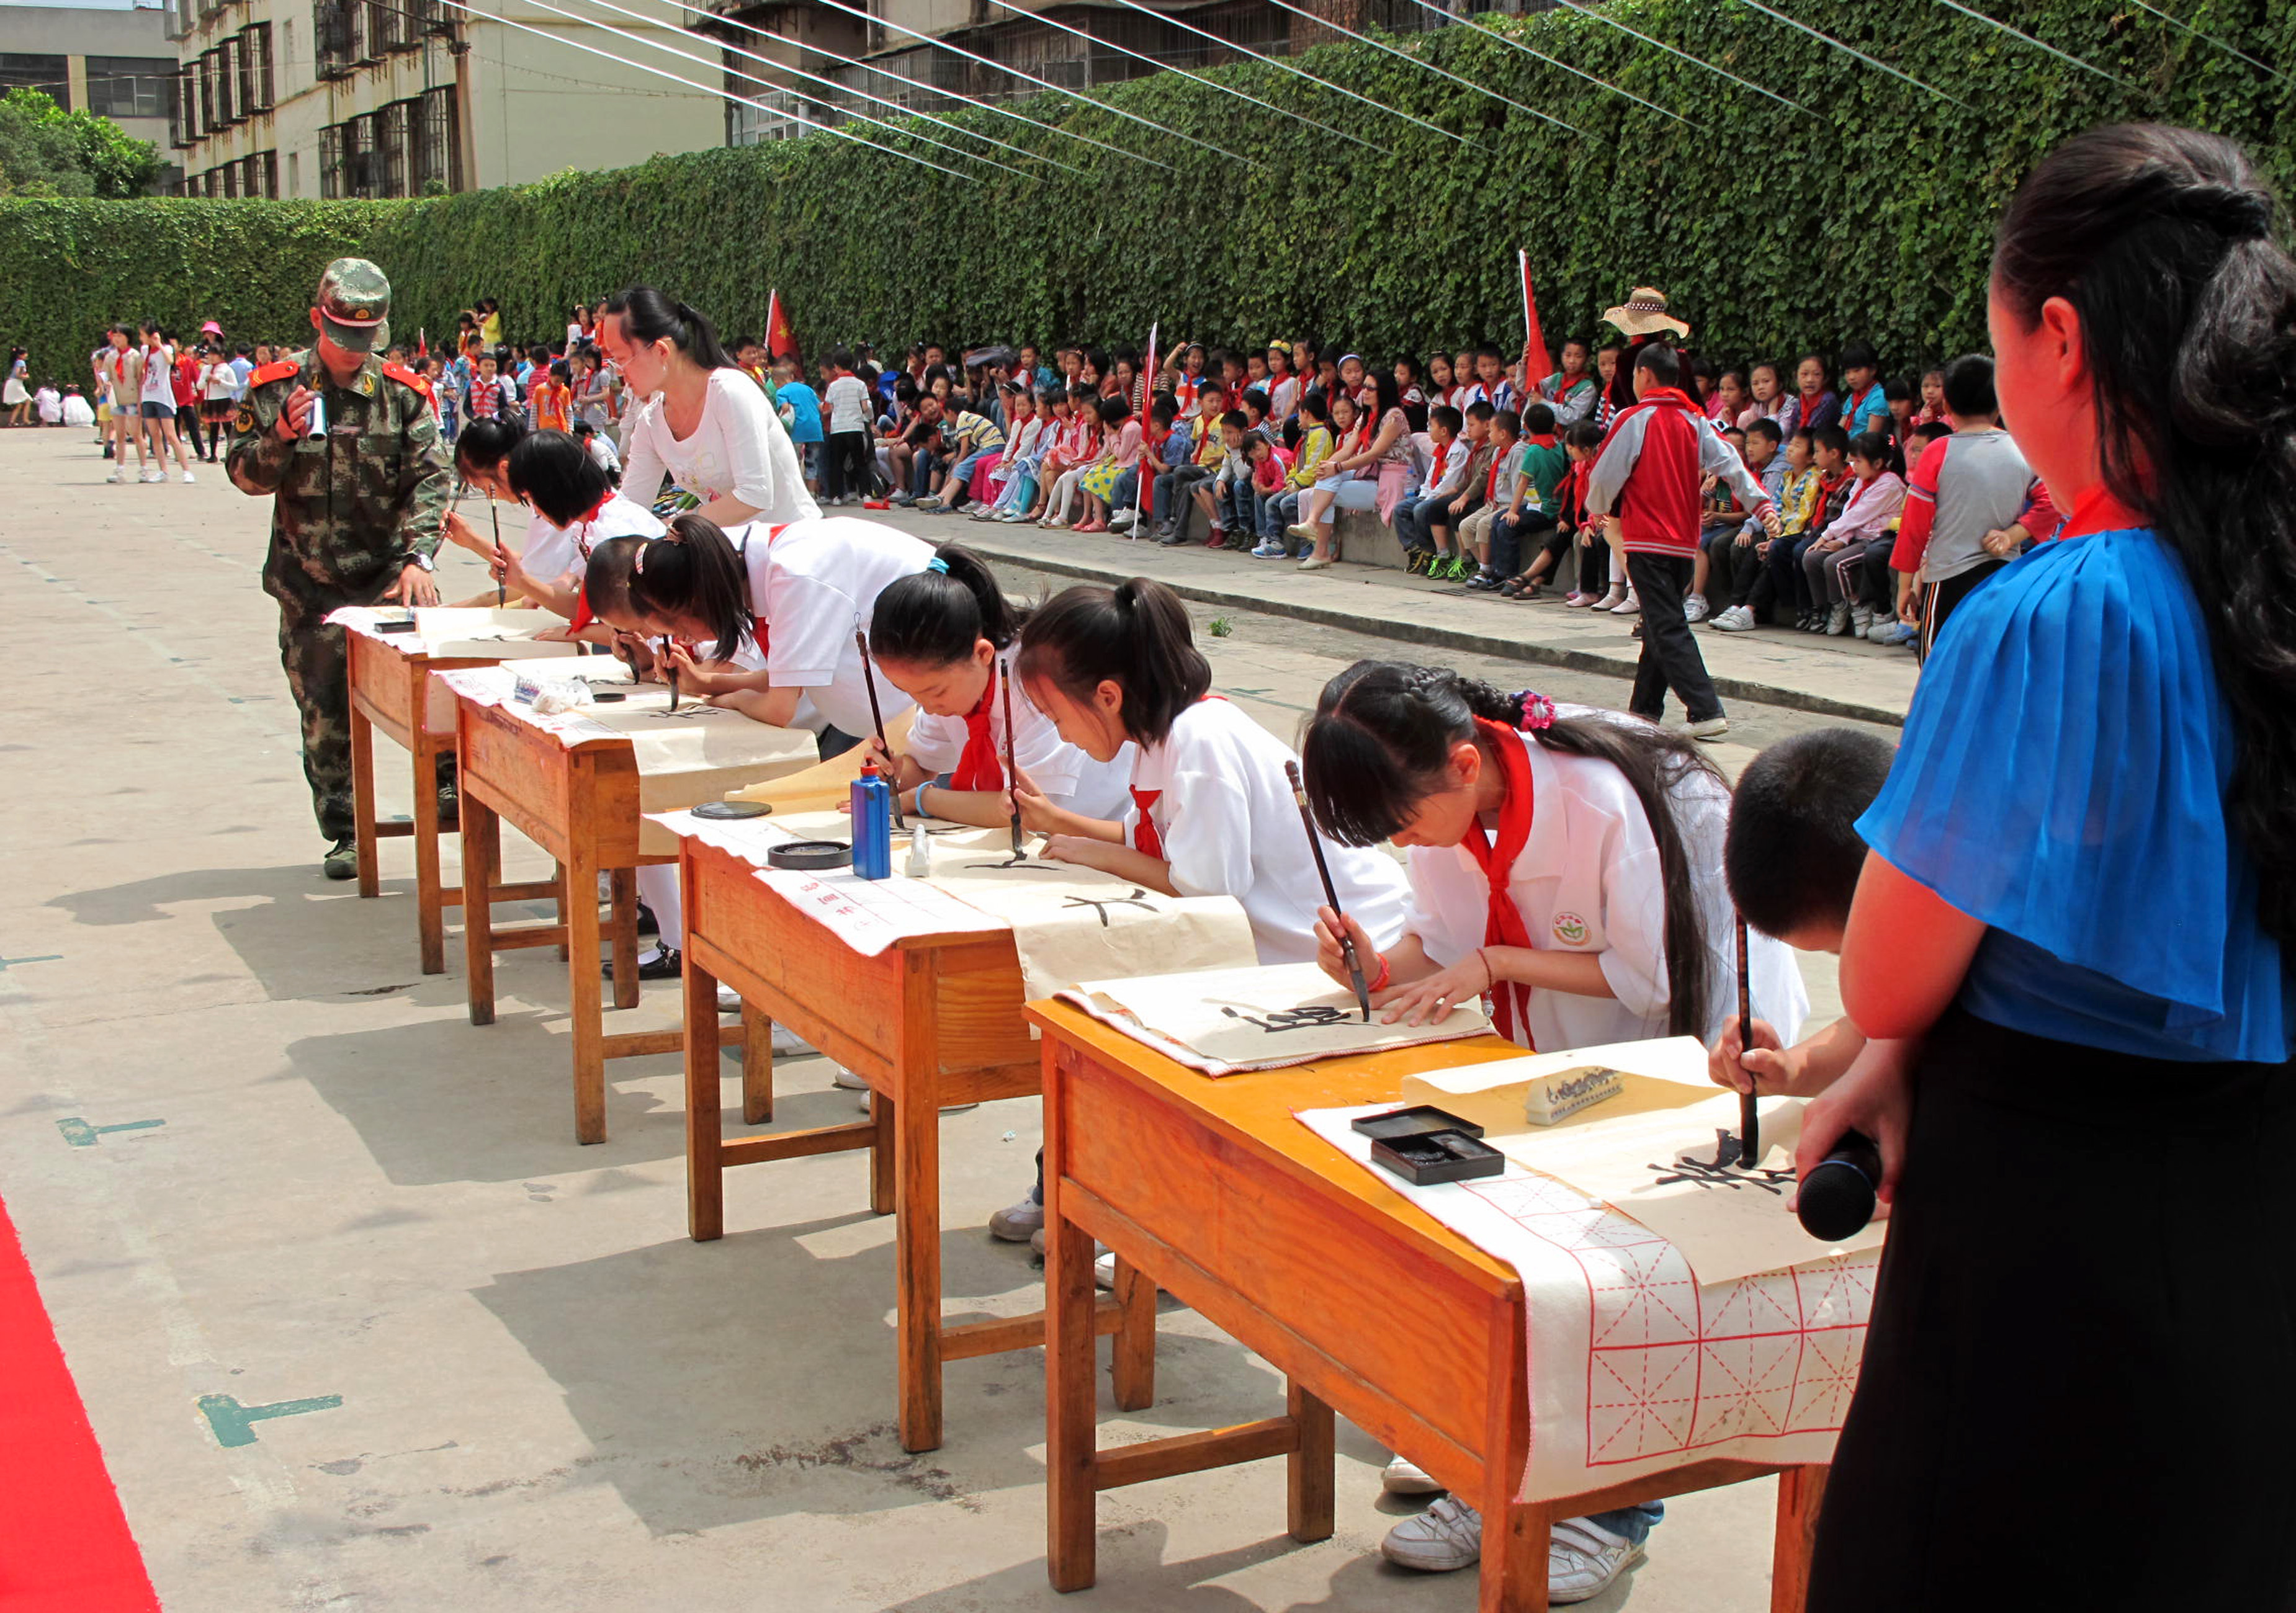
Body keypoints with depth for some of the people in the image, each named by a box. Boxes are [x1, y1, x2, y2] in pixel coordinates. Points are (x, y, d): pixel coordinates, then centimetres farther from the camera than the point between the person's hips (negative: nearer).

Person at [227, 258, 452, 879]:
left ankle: (450, 782, 7)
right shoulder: (277, 388, 0)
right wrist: (281, 437, -20)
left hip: (387, 572, -1)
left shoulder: (401, 394, -2)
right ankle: (344, 834, 17)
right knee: (324, 711, 4)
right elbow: (244, 475, 2)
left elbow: (431, 477, -9)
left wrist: (417, 556, -23)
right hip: (309, 582, 1)